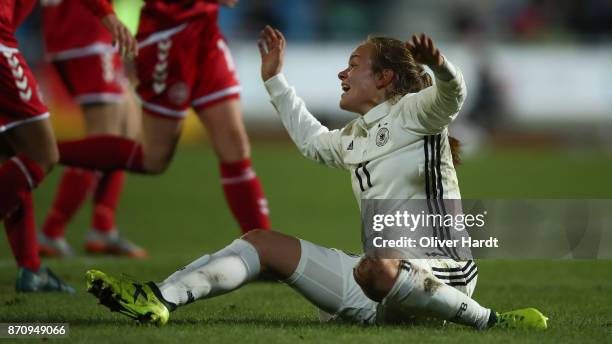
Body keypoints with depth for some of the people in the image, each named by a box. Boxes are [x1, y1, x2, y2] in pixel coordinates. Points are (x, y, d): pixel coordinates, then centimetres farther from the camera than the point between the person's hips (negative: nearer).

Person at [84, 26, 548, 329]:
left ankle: (492, 322, -30)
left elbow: (449, 97, -22)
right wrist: (275, 80, 45)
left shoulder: (412, 114, -2)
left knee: (374, 270, -44)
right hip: (382, 273, 9)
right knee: (264, 242, 7)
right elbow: (312, 140, 43)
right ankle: (158, 299, -7)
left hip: (435, 267, -9)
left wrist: (439, 67, -44)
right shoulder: (355, 138, 24)